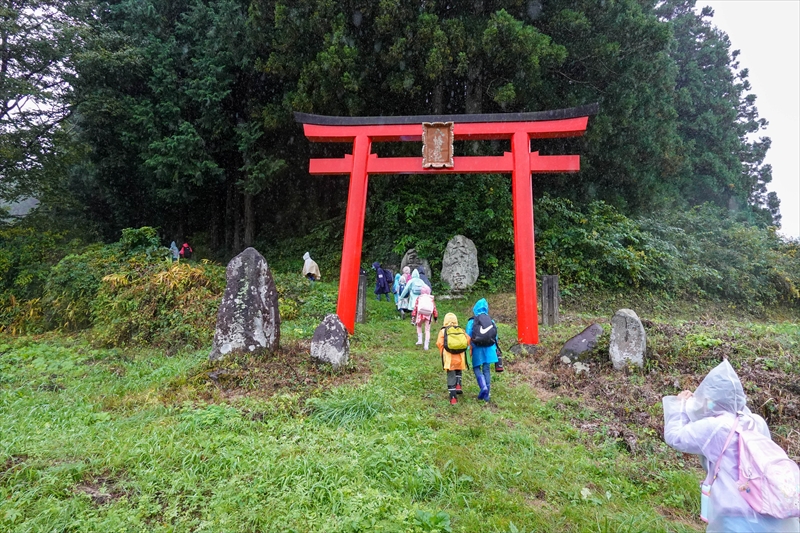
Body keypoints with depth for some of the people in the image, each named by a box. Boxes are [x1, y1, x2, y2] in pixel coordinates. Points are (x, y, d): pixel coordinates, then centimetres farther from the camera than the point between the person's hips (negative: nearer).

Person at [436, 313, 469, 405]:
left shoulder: (443, 331, 1)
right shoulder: (461, 330, 8)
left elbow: (439, 343, -7)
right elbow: (468, 340, -1)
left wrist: (443, 353, 8)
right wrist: (461, 349, 11)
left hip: (449, 358, -2)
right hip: (460, 357, 2)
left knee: (451, 377, 4)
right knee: (458, 372, 30)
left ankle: (453, 398, 2)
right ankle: (458, 386, 11)